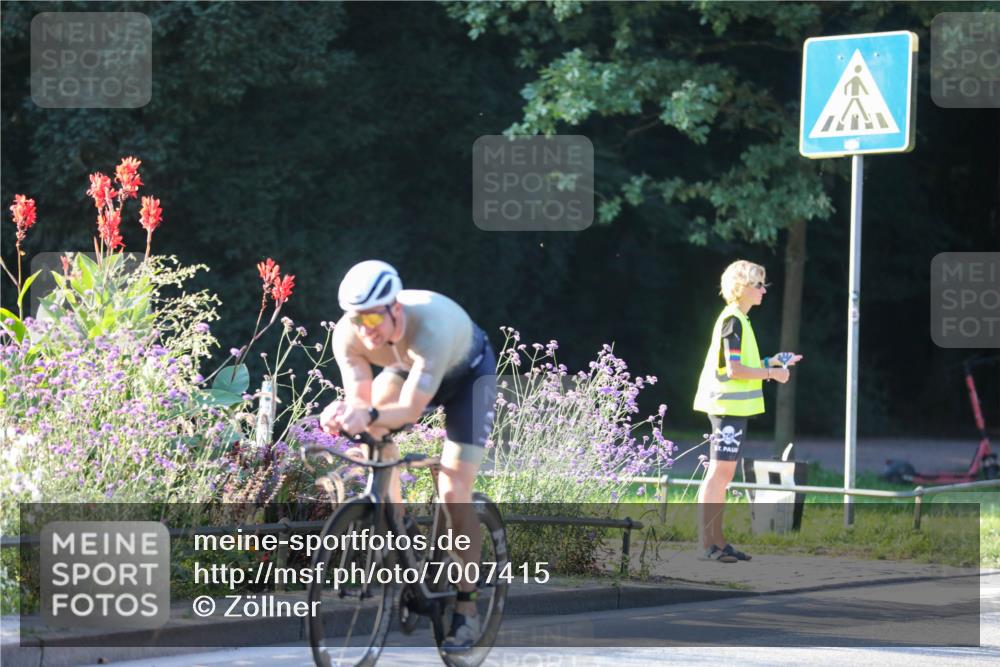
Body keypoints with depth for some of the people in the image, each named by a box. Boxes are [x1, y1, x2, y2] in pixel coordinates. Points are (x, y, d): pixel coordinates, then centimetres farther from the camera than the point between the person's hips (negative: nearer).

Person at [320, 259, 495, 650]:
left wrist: (370, 416, -65)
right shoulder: (348, 335, -30)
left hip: (468, 372, -6)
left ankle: (466, 609, -6)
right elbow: (360, 402, -29)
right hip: (406, 370, 6)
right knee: (372, 431, -20)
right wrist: (343, 414, -52)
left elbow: (411, 410, -46)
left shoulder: (430, 324, -43)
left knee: (454, 492, -14)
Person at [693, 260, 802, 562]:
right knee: (719, 471, -9)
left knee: (723, 473, 11)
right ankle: (706, 543, -9)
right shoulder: (733, 321, -14)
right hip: (729, 405, -10)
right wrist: (770, 373, -11)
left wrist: (772, 362, 15)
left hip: (733, 406, 10)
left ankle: (717, 541, 14)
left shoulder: (737, 320, 17)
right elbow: (733, 370, -20)